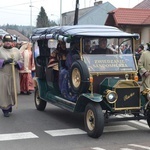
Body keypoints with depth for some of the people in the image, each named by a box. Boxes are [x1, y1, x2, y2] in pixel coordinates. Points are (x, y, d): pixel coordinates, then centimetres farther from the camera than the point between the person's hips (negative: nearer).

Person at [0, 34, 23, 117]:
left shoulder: (16, 50, 13)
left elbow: (21, 60, 12)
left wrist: (17, 63, -9)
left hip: (14, 75, 3)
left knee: (13, 92, 6)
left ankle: (10, 105, 28)